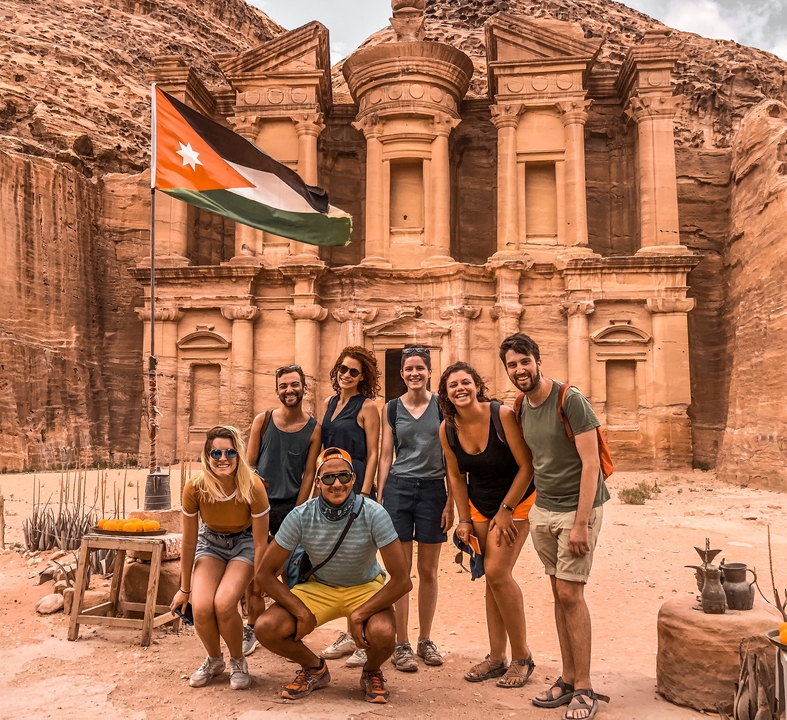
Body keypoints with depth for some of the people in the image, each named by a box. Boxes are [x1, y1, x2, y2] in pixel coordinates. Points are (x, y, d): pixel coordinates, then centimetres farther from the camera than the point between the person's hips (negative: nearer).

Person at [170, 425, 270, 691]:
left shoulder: (252, 487, -29)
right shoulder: (195, 487, -24)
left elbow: (260, 543, -17)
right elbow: (189, 542, -10)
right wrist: (185, 588, 0)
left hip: (244, 543, -2)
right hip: (210, 541, 2)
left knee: (223, 604, -25)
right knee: (201, 607, -20)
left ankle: (238, 662, 6)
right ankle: (214, 660, 14)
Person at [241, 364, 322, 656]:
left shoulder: (314, 429, -2)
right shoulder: (263, 421, 0)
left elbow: (308, 475, -2)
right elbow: (248, 465, 2)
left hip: (292, 507, 0)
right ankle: (251, 627, 18)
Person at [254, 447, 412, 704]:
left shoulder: (373, 514, -25)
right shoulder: (301, 516, -20)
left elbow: (402, 580, -22)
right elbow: (265, 574, -12)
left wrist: (359, 615, -24)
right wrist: (303, 613, -17)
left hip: (365, 588, -2)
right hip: (318, 588, 2)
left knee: (382, 633, -33)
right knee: (266, 629, -21)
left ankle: (372, 673, 7)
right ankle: (315, 668, 12)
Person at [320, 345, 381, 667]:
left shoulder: (367, 407, -5)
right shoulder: (329, 404, 14)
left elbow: (372, 454, -9)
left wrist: (364, 494, -16)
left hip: (355, 487, -7)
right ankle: (350, 635, 22)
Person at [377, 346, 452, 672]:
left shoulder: (443, 406, 3)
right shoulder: (392, 409, 5)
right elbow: (385, 456, 6)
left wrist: (451, 501, -2)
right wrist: (379, 499, 1)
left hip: (433, 489, 0)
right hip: (398, 488, 0)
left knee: (428, 571, 8)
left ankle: (425, 640, 23)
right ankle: (401, 645, 11)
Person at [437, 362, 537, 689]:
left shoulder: (502, 416, -22)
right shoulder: (447, 429, -8)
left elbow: (527, 466, -18)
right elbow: (456, 476, 3)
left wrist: (506, 510, -15)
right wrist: (464, 520, 0)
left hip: (516, 500, -5)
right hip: (479, 504, 5)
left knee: (497, 572, -14)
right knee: (492, 577, 8)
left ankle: (522, 657, 3)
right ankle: (496, 658, 18)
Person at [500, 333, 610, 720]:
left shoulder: (571, 400, -15)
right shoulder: (522, 407, 6)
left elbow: (590, 464, -17)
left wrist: (580, 524, -19)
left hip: (577, 509, -6)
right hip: (542, 510, 6)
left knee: (570, 594, -5)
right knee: (560, 593, 10)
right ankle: (568, 679, 20)